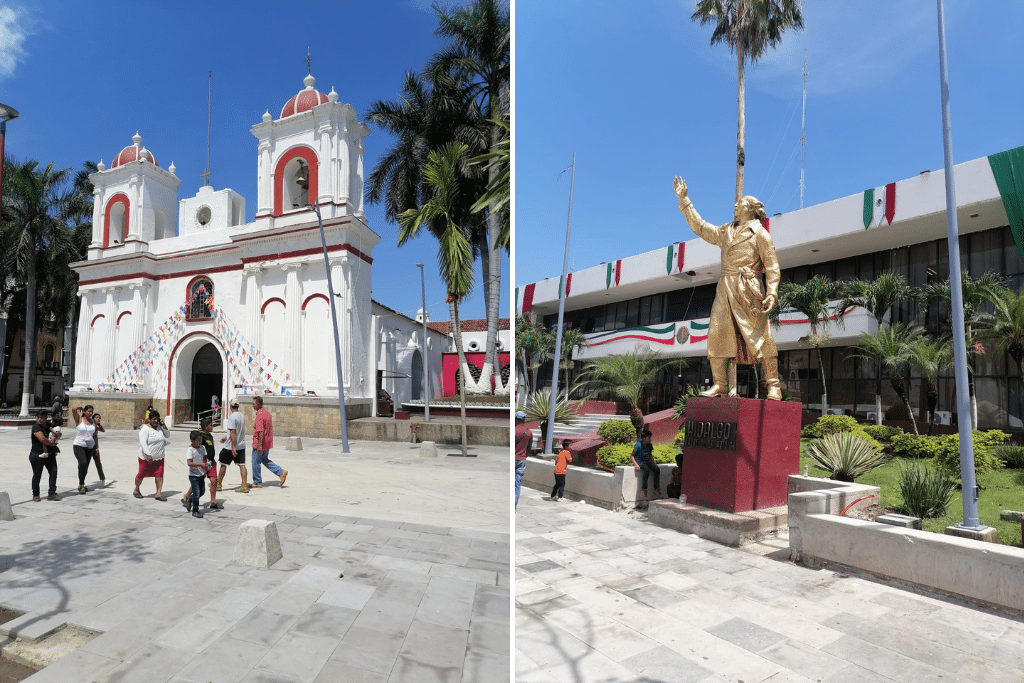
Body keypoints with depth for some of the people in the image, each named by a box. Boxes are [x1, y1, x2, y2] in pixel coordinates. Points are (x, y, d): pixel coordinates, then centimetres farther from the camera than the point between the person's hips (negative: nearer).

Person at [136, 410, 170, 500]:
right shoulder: (145, 429, -12)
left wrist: (164, 427, -3)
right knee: (141, 474, 9)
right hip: (146, 458, -5)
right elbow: (143, 443, -20)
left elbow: (168, 435, 16)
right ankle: (136, 490, 34)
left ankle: (158, 494, -3)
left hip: (159, 458, 5)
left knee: (160, 474, -4)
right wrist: (148, 455, -28)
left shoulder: (159, 427, 7)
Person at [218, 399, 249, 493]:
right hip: (241, 446, 7)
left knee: (223, 464, 10)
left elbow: (233, 432, -21)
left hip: (231, 447, -7)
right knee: (242, 465, 3)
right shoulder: (242, 416, 9)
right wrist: (226, 437, 30)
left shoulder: (232, 417, -16)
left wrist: (233, 447, -22)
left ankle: (219, 484, 23)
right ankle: (244, 485, -1)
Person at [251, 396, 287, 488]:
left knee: (256, 462, 6)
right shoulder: (267, 412, 9)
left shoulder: (259, 415, -21)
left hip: (260, 444, -9)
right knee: (264, 460, 20)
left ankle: (257, 483, 16)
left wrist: (259, 445, -26)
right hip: (268, 442, 9)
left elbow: (261, 431, -27)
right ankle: (281, 472, 10)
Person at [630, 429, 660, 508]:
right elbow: (632, 456, -9)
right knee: (647, 470, -35)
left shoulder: (650, 445, 5)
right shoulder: (638, 445, -12)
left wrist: (653, 462, 5)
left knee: (657, 469, -22)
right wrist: (636, 464, -22)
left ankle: (656, 489, -12)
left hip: (647, 461, 6)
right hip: (639, 461, -6)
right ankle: (643, 490, -29)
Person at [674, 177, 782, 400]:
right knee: (717, 333, -5)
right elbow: (700, 226, 26)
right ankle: (720, 384, -3)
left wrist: (771, 293, -14)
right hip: (725, 289, 5)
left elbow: (772, 267, -1)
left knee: (760, 336, -5)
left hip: (749, 291, -5)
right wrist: (684, 200, 24)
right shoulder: (726, 232, 22)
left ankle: (774, 386, 3)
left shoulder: (760, 233, 4)